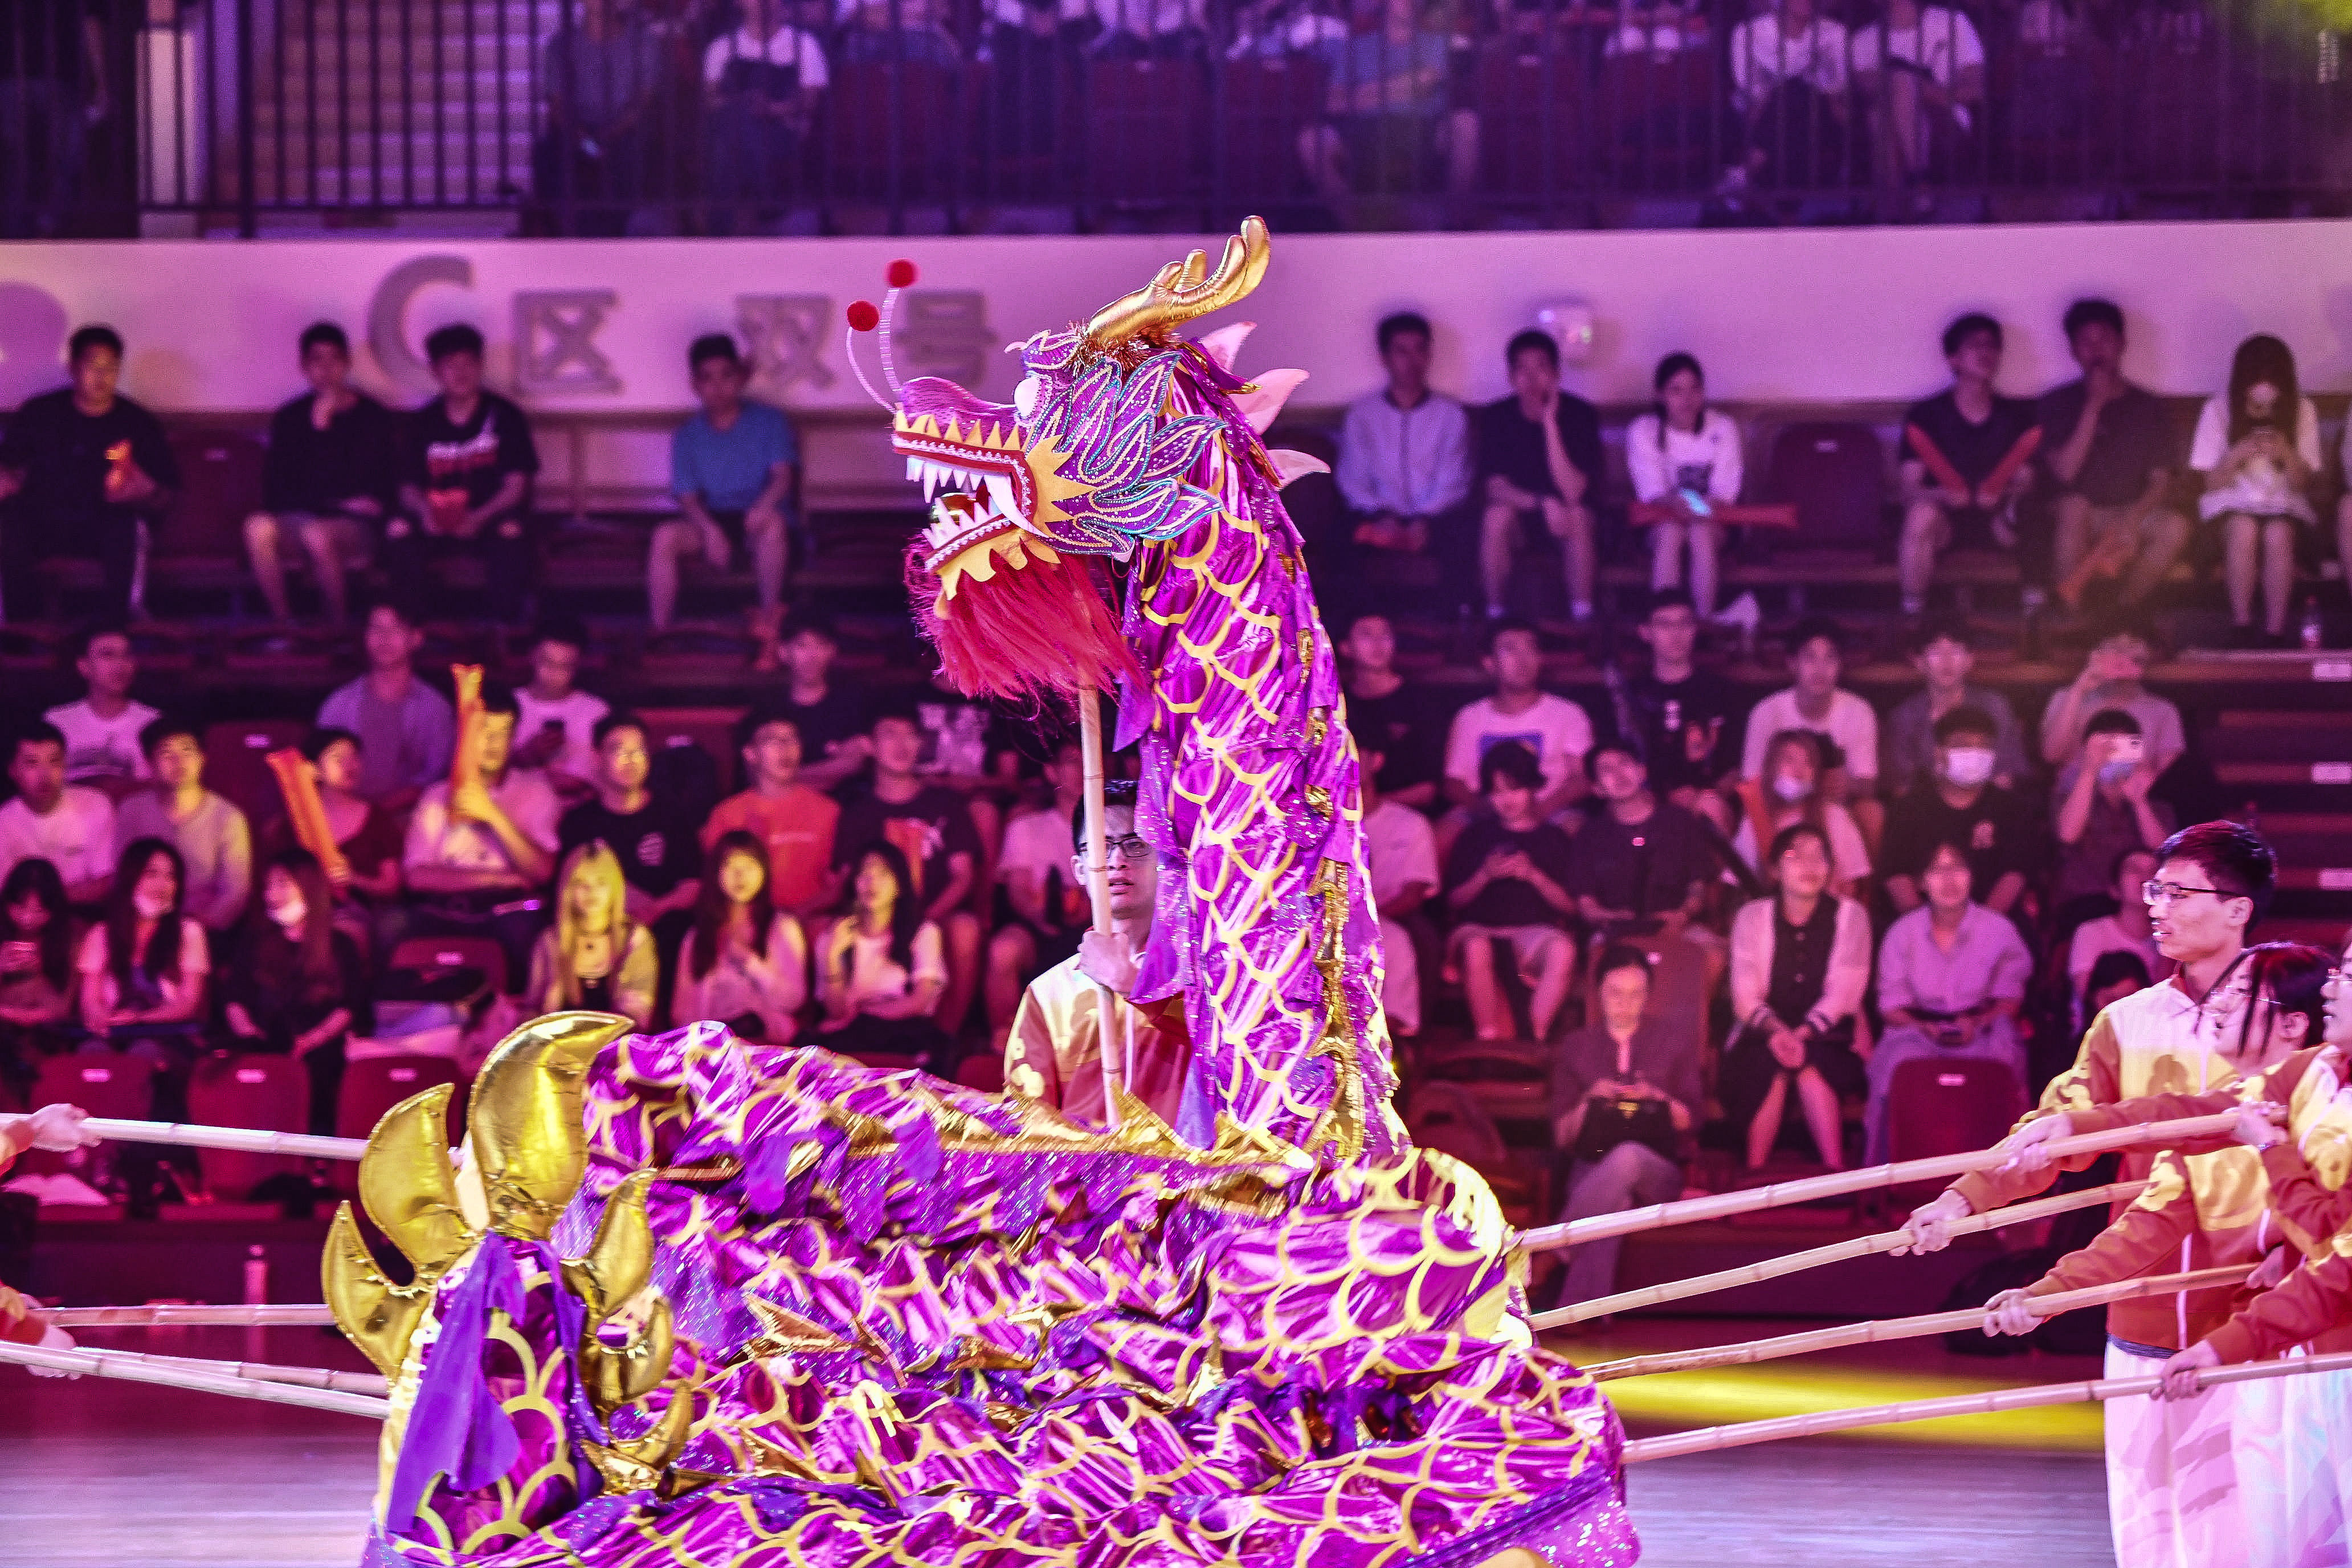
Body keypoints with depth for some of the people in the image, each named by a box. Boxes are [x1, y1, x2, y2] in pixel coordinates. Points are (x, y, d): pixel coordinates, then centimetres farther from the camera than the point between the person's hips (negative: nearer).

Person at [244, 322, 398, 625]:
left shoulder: (373, 417, 5)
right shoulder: (289, 418, 14)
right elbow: (276, 484, 9)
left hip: (356, 524, -3)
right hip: (298, 517, 3)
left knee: (317, 535, -39)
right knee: (258, 527, -32)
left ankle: (339, 628, -21)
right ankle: (281, 623, -25)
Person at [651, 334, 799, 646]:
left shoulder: (768, 420, 3)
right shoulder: (688, 436, 9)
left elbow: (784, 474, -9)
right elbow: (687, 497, 0)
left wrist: (764, 505, -33)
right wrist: (709, 529, -23)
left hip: (756, 520, -2)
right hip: (710, 521, 2)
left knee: (772, 523, -39)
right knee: (666, 535, -30)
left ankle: (770, 617, -26)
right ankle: (660, 633, -26)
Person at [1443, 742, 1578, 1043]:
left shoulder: (1552, 838, 15)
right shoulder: (1475, 836, 17)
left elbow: (1569, 905, 8)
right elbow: (1454, 900, 13)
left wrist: (1532, 875, -7)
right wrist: (1485, 876, -5)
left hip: (1535, 926, 0)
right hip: (1481, 927, 0)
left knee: (1563, 950, -37)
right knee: (1476, 949, -40)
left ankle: (1536, 1038, -34)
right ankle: (1488, 1039, -35)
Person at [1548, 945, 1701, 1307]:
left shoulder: (1677, 1044, 17)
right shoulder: (1576, 1048, 17)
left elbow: (1690, 1123, 10)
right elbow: (1562, 1136, 12)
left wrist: (1659, 1099, -10)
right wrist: (1589, 1102, -8)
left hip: (1659, 1172, 0)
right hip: (1591, 1167, 0)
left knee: (1628, 1156, -41)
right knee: (1612, 1202, -41)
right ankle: (1585, 1312, -54)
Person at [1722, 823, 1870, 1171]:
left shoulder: (1850, 916, 6)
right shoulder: (1752, 917, 9)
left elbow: (1843, 992, -5)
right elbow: (1746, 997, -2)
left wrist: (1803, 1034, -22)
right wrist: (1776, 1030, -23)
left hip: (1828, 1041, -1)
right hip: (1762, 1038, 1)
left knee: (1809, 1064, -33)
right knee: (1769, 1062, -32)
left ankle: (1836, 1175, -37)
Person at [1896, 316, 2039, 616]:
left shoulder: (2017, 415, 12)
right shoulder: (1925, 416, 5)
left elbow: (2025, 482, 4)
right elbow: (1910, 488, -2)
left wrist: (2000, 495, -19)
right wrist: (1941, 495, -25)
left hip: (1997, 518, 2)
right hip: (1946, 517, -2)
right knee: (1922, 514, -39)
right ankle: (1912, 612, -33)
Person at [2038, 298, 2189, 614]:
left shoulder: (2147, 407, 9)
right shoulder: (2059, 404, 4)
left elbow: (2160, 482, 3)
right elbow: (2064, 472, -11)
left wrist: (2130, 523, -17)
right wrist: (2094, 405, -13)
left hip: (2134, 516, 2)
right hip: (2080, 526, -2)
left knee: (2175, 526, -31)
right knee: (2074, 506, -38)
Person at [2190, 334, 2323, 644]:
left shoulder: (2302, 412, -6)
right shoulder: (2218, 410, -8)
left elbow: (2303, 483, -1)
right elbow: (2212, 483, -3)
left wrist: (2287, 455, -23)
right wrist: (2236, 456, -24)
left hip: (2284, 502, 0)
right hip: (2234, 501, 0)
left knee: (2278, 535, -35)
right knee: (2244, 529, -36)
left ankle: (2275, 634, -28)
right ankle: (2241, 631, -25)